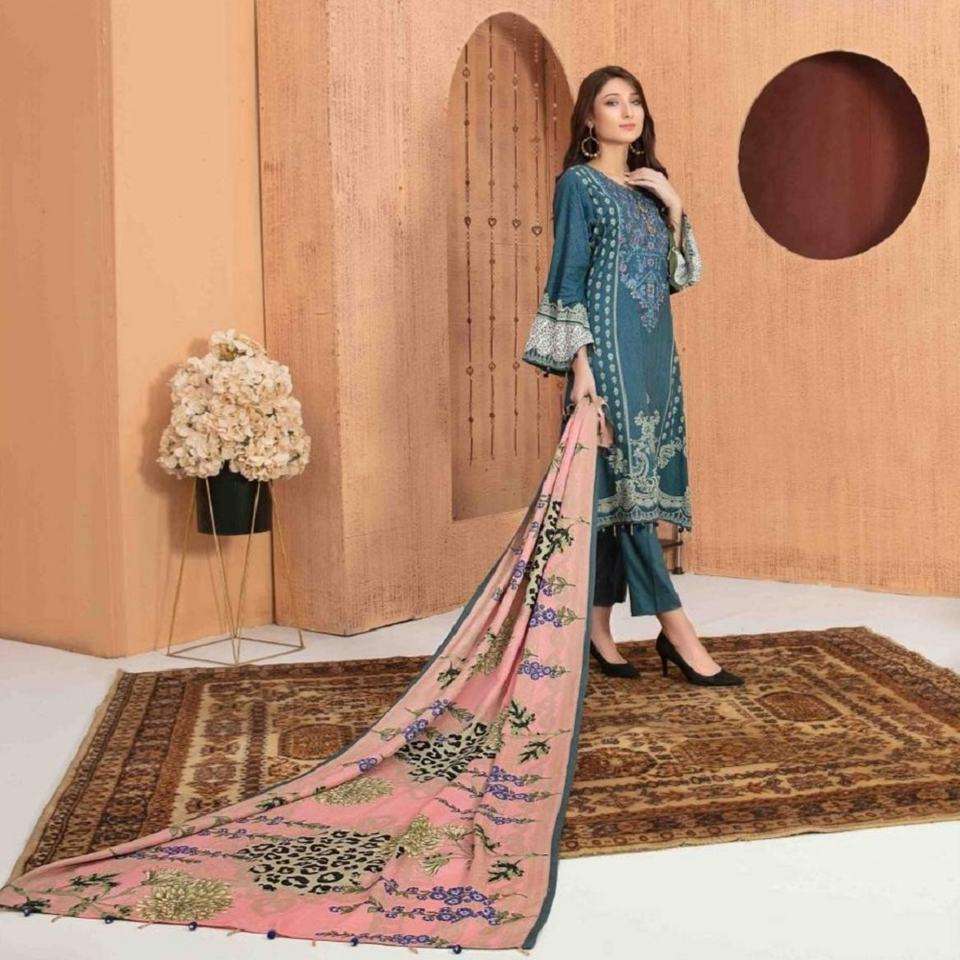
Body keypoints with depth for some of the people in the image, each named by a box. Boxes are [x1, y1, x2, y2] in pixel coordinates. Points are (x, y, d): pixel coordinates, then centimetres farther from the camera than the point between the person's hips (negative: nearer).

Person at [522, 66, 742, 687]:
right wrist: (580, 362, -16)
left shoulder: (651, 185, 19)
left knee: (616, 488, 6)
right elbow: (568, 275, -7)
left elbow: (678, 275, 17)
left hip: (654, 348, 7)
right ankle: (678, 631, -7)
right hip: (607, 347, -7)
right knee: (628, 477, -9)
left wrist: (676, 209, 4)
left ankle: (599, 625, 12)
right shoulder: (579, 182, -1)